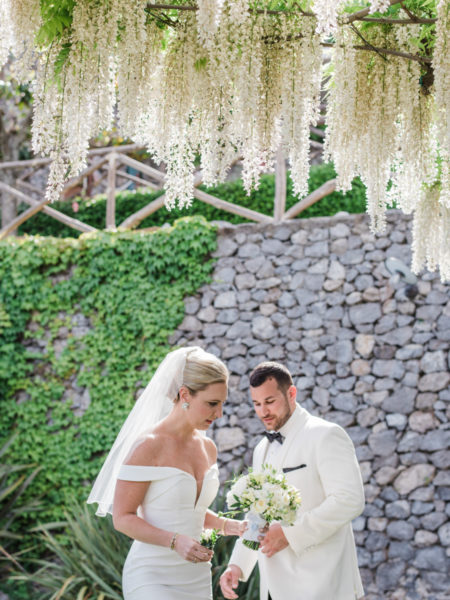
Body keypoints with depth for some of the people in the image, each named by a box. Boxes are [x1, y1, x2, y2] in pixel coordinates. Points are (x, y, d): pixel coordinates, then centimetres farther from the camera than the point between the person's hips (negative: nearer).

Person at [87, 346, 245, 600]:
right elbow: (122, 518, -12)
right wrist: (175, 541, -23)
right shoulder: (148, 446, -12)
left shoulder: (208, 448, 10)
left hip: (196, 579, 7)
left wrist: (225, 524, 4)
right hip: (152, 578, -7)